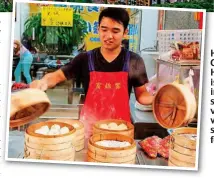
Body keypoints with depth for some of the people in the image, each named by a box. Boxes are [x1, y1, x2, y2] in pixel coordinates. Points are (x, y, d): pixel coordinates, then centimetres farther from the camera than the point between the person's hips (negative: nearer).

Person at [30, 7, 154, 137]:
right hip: (89, 126, 1)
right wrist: (43, 82, -23)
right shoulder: (85, 59, -3)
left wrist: (156, 99, -19)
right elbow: (58, 76, -2)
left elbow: (141, 94, 2)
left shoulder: (134, 61, -4)